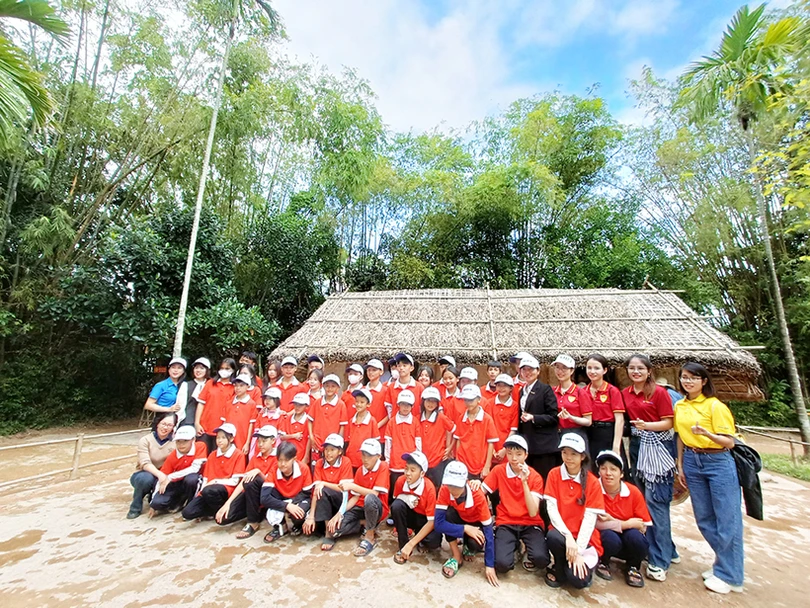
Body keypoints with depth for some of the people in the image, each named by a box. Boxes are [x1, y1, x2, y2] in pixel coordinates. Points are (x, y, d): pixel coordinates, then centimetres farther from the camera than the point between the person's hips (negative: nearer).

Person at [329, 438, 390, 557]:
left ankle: (370, 538, -17)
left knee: (370, 498, -41)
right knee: (333, 529, -16)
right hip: (360, 507, 5)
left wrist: (352, 486, -28)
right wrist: (340, 513, -13)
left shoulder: (383, 467, -15)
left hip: (377, 508, -5)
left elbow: (375, 493, -23)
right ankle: (368, 525, 4)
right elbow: (355, 497, 1)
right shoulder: (360, 471, 3)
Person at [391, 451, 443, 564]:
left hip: (425, 520, -2)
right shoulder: (400, 481, -20)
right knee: (396, 505, -30)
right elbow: (395, 507, -2)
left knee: (434, 541, -33)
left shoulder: (429, 488, -29)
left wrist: (411, 544, -30)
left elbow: (432, 521, -26)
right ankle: (403, 545, -13)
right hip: (409, 515, 3)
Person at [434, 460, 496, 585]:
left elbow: (488, 529, -27)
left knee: (476, 543, -33)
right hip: (458, 521, 1)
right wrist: (465, 528, -39)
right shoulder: (444, 490, -30)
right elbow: (438, 524, -34)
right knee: (448, 513, -33)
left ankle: (469, 548, 6)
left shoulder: (478, 495, -35)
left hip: (475, 524, -1)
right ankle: (456, 556, -12)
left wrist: (489, 565, -27)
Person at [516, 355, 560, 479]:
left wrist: (533, 418, -20)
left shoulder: (545, 389, -6)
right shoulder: (522, 391, 14)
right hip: (527, 444, 6)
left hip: (543, 445, -6)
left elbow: (553, 416, -10)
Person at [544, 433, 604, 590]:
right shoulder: (554, 474, -5)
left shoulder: (592, 482, -7)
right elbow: (551, 508, -9)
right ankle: (559, 570, -1)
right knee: (553, 536, -34)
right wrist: (568, 535, -23)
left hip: (584, 539, -1)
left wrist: (579, 551, -19)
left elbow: (590, 518, -12)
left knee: (578, 579, -26)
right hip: (562, 534, 1)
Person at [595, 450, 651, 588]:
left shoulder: (633, 492, -11)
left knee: (635, 536, -30)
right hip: (604, 539, -2)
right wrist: (627, 524, -21)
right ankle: (603, 561, 2)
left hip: (629, 541, 2)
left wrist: (612, 521, -24)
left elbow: (643, 526, -9)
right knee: (611, 538, -34)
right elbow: (593, 522, -20)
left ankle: (633, 567, 4)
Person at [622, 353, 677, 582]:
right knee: (642, 500, 13)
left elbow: (668, 422, -10)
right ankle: (667, 549, 32)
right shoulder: (625, 394, 6)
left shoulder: (659, 392, -9)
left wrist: (647, 425, -24)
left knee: (655, 501, -5)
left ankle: (659, 561, 7)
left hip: (658, 448, -6)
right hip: (637, 446, 6)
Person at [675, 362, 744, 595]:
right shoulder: (679, 406, 5)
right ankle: (724, 563, 33)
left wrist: (707, 434, -32)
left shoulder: (715, 406, -11)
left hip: (718, 462, -5)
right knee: (704, 518, 13)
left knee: (727, 519, 3)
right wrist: (680, 466, 9)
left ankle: (729, 576, 19)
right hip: (692, 462, 5)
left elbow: (729, 442, -13)